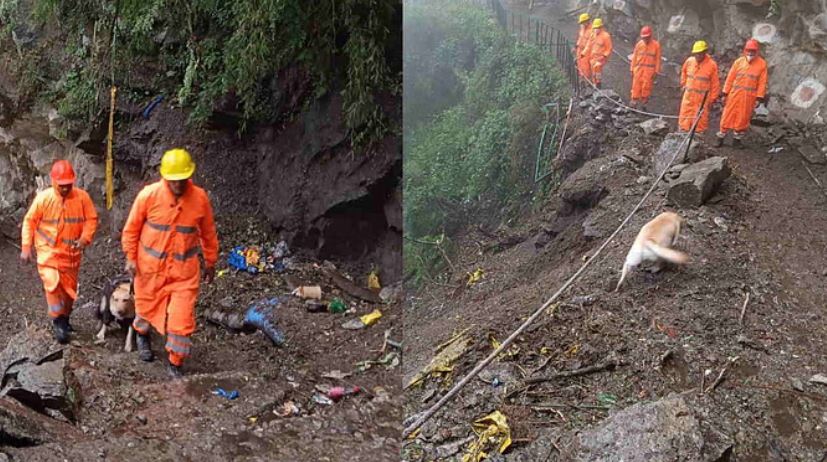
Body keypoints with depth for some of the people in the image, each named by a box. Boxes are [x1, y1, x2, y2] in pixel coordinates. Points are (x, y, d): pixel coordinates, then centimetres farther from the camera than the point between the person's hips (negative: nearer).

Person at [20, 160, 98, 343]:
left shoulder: (82, 197, -11)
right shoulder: (43, 198, -13)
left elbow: (91, 219, -4)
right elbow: (29, 221, -4)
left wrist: (84, 239, -20)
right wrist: (26, 247, -6)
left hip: (71, 252, 3)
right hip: (48, 251, -3)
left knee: (70, 287, 12)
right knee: (53, 284, -18)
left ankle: (64, 318, 32)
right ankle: (58, 322, -5)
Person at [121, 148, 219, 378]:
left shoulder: (200, 198, -11)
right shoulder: (149, 195, -15)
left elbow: (208, 233, 3)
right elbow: (131, 228, -2)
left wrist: (210, 262, 10)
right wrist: (130, 258, -3)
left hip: (184, 268, 0)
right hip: (150, 266, 0)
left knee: (182, 319, -5)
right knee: (147, 307, 21)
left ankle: (175, 364, 14)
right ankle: (142, 335, 55)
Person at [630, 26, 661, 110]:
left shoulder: (656, 45, -2)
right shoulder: (639, 44, 3)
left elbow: (657, 59, 1)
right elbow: (634, 57, 9)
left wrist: (656, 71, -2)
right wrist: (632, 69, 8)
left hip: (649, 70, -2)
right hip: (638, 68, 2)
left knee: (646, 87, 1)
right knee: (636, 85, 1)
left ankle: (644, 102, 13)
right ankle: (634, 101, 9)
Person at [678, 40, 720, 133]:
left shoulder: (712, 65, -10)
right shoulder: (689, 61, 0)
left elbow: (715, 84, -6)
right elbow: (683, 72, 22)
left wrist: (712, 99, -4)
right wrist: (683, 84, 20)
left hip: (703, 98, -4)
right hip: (688, 96, 4)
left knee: (700, 119, 2)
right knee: (684, 117, 7)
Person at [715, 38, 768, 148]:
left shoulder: (762, 64, -1)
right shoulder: (738, 62, 2)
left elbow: (762, 82, -2)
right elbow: (730, 78, 4)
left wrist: (759, 98, -7)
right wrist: (725, 93, 0)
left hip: (749, 97, -1)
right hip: (735, 94, 1)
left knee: (743, 118, 6)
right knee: (728, 116, 2)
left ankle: (737, 139, 18)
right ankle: (721, 137, 11)